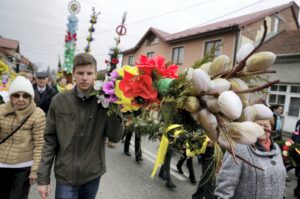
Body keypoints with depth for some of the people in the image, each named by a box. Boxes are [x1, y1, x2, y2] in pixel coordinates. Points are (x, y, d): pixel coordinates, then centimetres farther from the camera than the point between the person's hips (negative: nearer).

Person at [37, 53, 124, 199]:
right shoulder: (59, 101, -7)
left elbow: (115, 138, -10)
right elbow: (49, 140, -2)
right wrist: (43, 177, -2)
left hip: (93, 174, 1)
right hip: (65, 175, -1)